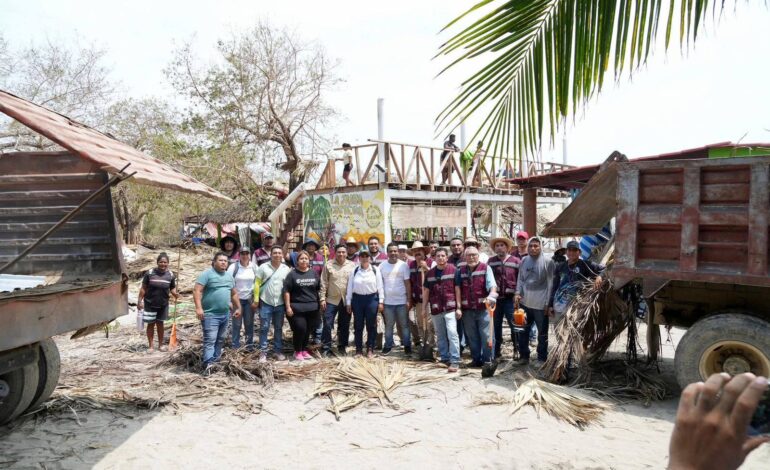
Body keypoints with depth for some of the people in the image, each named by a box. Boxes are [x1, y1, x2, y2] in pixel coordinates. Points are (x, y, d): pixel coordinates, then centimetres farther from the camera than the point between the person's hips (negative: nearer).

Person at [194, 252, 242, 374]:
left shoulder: (229, 276, 14)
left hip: (224, 314, 8)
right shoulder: (207, 274, -8)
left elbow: (234, 293, 23)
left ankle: (215, 361, 25)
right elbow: (197, 290, -15)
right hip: (210, 314, -7)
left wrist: (238, 307, 20)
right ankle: (208, 364, -19)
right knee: (210, 340, -14)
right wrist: (198, 308, -24)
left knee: (220, 340, 14)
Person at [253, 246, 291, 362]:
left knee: (278, 328, 12)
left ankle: (278, 351, 22)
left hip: (280, 304, 2)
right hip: (265, 303, -2)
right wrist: (256, 300, -6)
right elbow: (257, 284, -2)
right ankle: (263, 352, 10)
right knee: (264, 328, 2)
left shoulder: (286, 269, 2)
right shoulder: (263, 267, -4)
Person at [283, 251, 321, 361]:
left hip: (312, 307, 4)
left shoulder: (314, 273, 9)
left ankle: (304, 350, 26)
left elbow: (319, 289, 15)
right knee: (300, 329, -8)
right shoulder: (292, 274, -2)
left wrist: (321, 302, 10)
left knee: (308, 330, 8)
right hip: (297, 308, -4)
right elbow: (286, 291, -5)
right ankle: (297, 351, 11)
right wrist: (288, 307, -9)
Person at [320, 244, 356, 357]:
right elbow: (324, 283, 0)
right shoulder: (328, 265, 0)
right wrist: (323, 298, -5)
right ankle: (326, 348, 11)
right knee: (327, 325, -1)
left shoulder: (352, 265, 1)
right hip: (331, 300, -1)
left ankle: (342, 347, 24)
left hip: (347, 301, 1)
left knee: (344, 326, 11)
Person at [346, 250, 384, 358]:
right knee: (358, 325, 8)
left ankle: (370, 349, 15)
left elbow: (380, 286, 1)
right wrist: (348, 302, 3)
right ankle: (358, 349, 19)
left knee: (371, 325, 5)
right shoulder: (355, 271, 4)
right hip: (357, 299, 1)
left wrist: (381, 301, -3)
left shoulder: (375, 270, 1)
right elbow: (350, 287, 5)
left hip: (372, 299, -1)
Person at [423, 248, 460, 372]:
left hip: (450, 308, -4)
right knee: (440, 336, 12)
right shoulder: (430, 273, 9)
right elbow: (426, 291, 14)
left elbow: (457, 289, -4)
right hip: (435, 309, 4)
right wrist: (424, 308, 12)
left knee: (452, 333, -13)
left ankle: (455, 361, -10)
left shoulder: (453, 270, -3)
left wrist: (458, 307, -7)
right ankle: (444, 358, 24)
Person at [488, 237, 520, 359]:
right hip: (495, 298, 3)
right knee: (496, 325, 10)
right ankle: (496, 350, 21)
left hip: (510, 298, -3)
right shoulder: (491, 261, 6)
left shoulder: (515, 261, -1)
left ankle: (518, 348, 13)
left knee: (514, 324, -1)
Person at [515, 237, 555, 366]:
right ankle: (524, 356, 28)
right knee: (523, 331, 14)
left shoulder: (547, 261, -10)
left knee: (542, 333, 10)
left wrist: (548, 302, -10)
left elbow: (550, 282, -8)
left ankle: (542, 358, 23)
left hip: (541, 304, -4)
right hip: (525, 302, 5)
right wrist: (518, 293, -2)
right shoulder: (524, 261, 4)